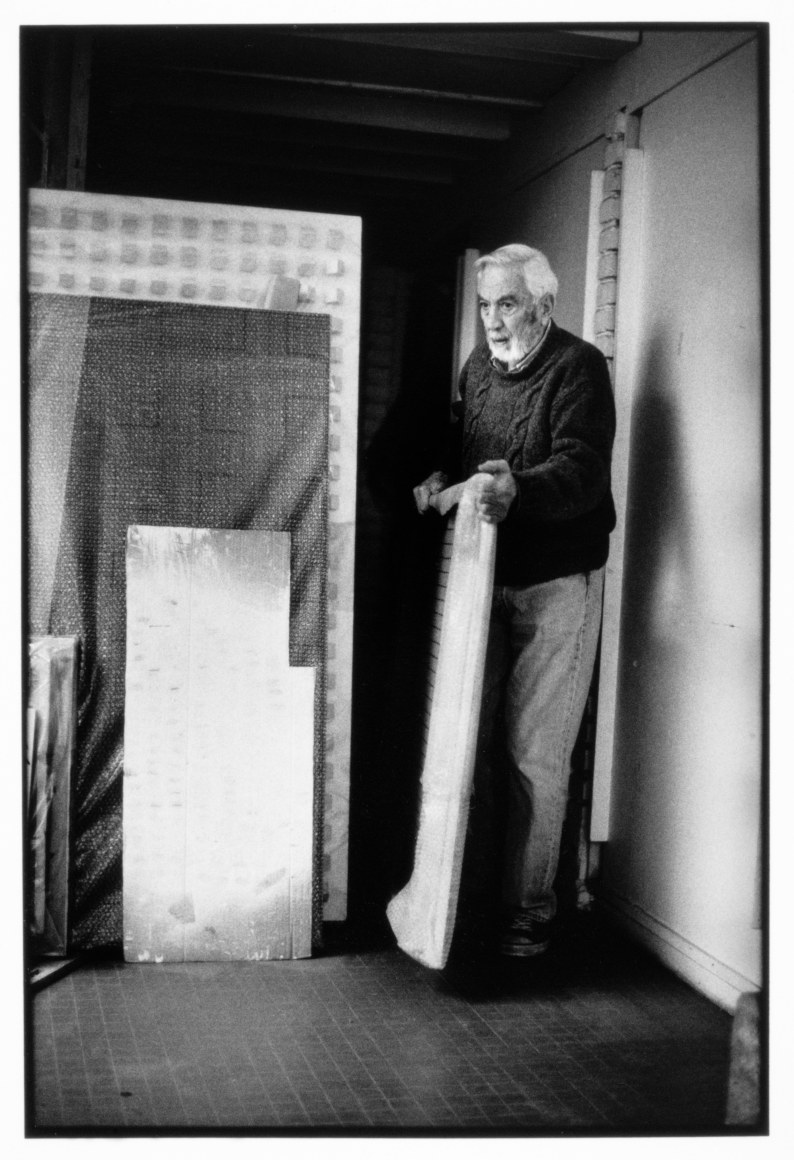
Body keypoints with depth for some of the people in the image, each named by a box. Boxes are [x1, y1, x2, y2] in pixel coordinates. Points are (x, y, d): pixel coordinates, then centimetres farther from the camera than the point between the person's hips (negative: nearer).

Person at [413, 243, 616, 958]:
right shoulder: (479, 365, 12)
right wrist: (441, 481, 3)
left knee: (536, 756, -3)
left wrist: (517, 488, -43)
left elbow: (581, 466, -24)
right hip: (484, 577, 6)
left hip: (557, 584, -6)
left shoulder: (579, 368, -10)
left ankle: (529, 910, 10)